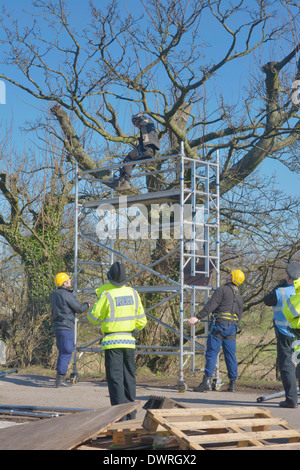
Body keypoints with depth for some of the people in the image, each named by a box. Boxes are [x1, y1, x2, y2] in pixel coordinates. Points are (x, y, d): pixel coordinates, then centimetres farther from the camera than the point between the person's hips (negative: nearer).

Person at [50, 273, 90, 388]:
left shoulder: (54, 295, 12)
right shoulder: (66, 295, -15)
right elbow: (79, 308, -10)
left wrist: (73, 311, 25)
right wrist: (87, 305, 9)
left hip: (57, 326, 9)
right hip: (66, 327, -9)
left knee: (63, 352, 16)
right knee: (66, 353, -5)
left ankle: (59, 378, 18)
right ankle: (60, 379, -6)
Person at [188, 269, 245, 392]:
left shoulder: (222, 290, -6)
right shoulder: (239, 297, 17)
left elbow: (210, 306, -14)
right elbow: (239, 315, 19)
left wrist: (197, 317, -14)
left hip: (219, 325, -7)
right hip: (232, 327, 7)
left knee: (211, 353, -7)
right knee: (230, 355, 10)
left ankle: (207, 381, -14)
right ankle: (232, 383, 11)